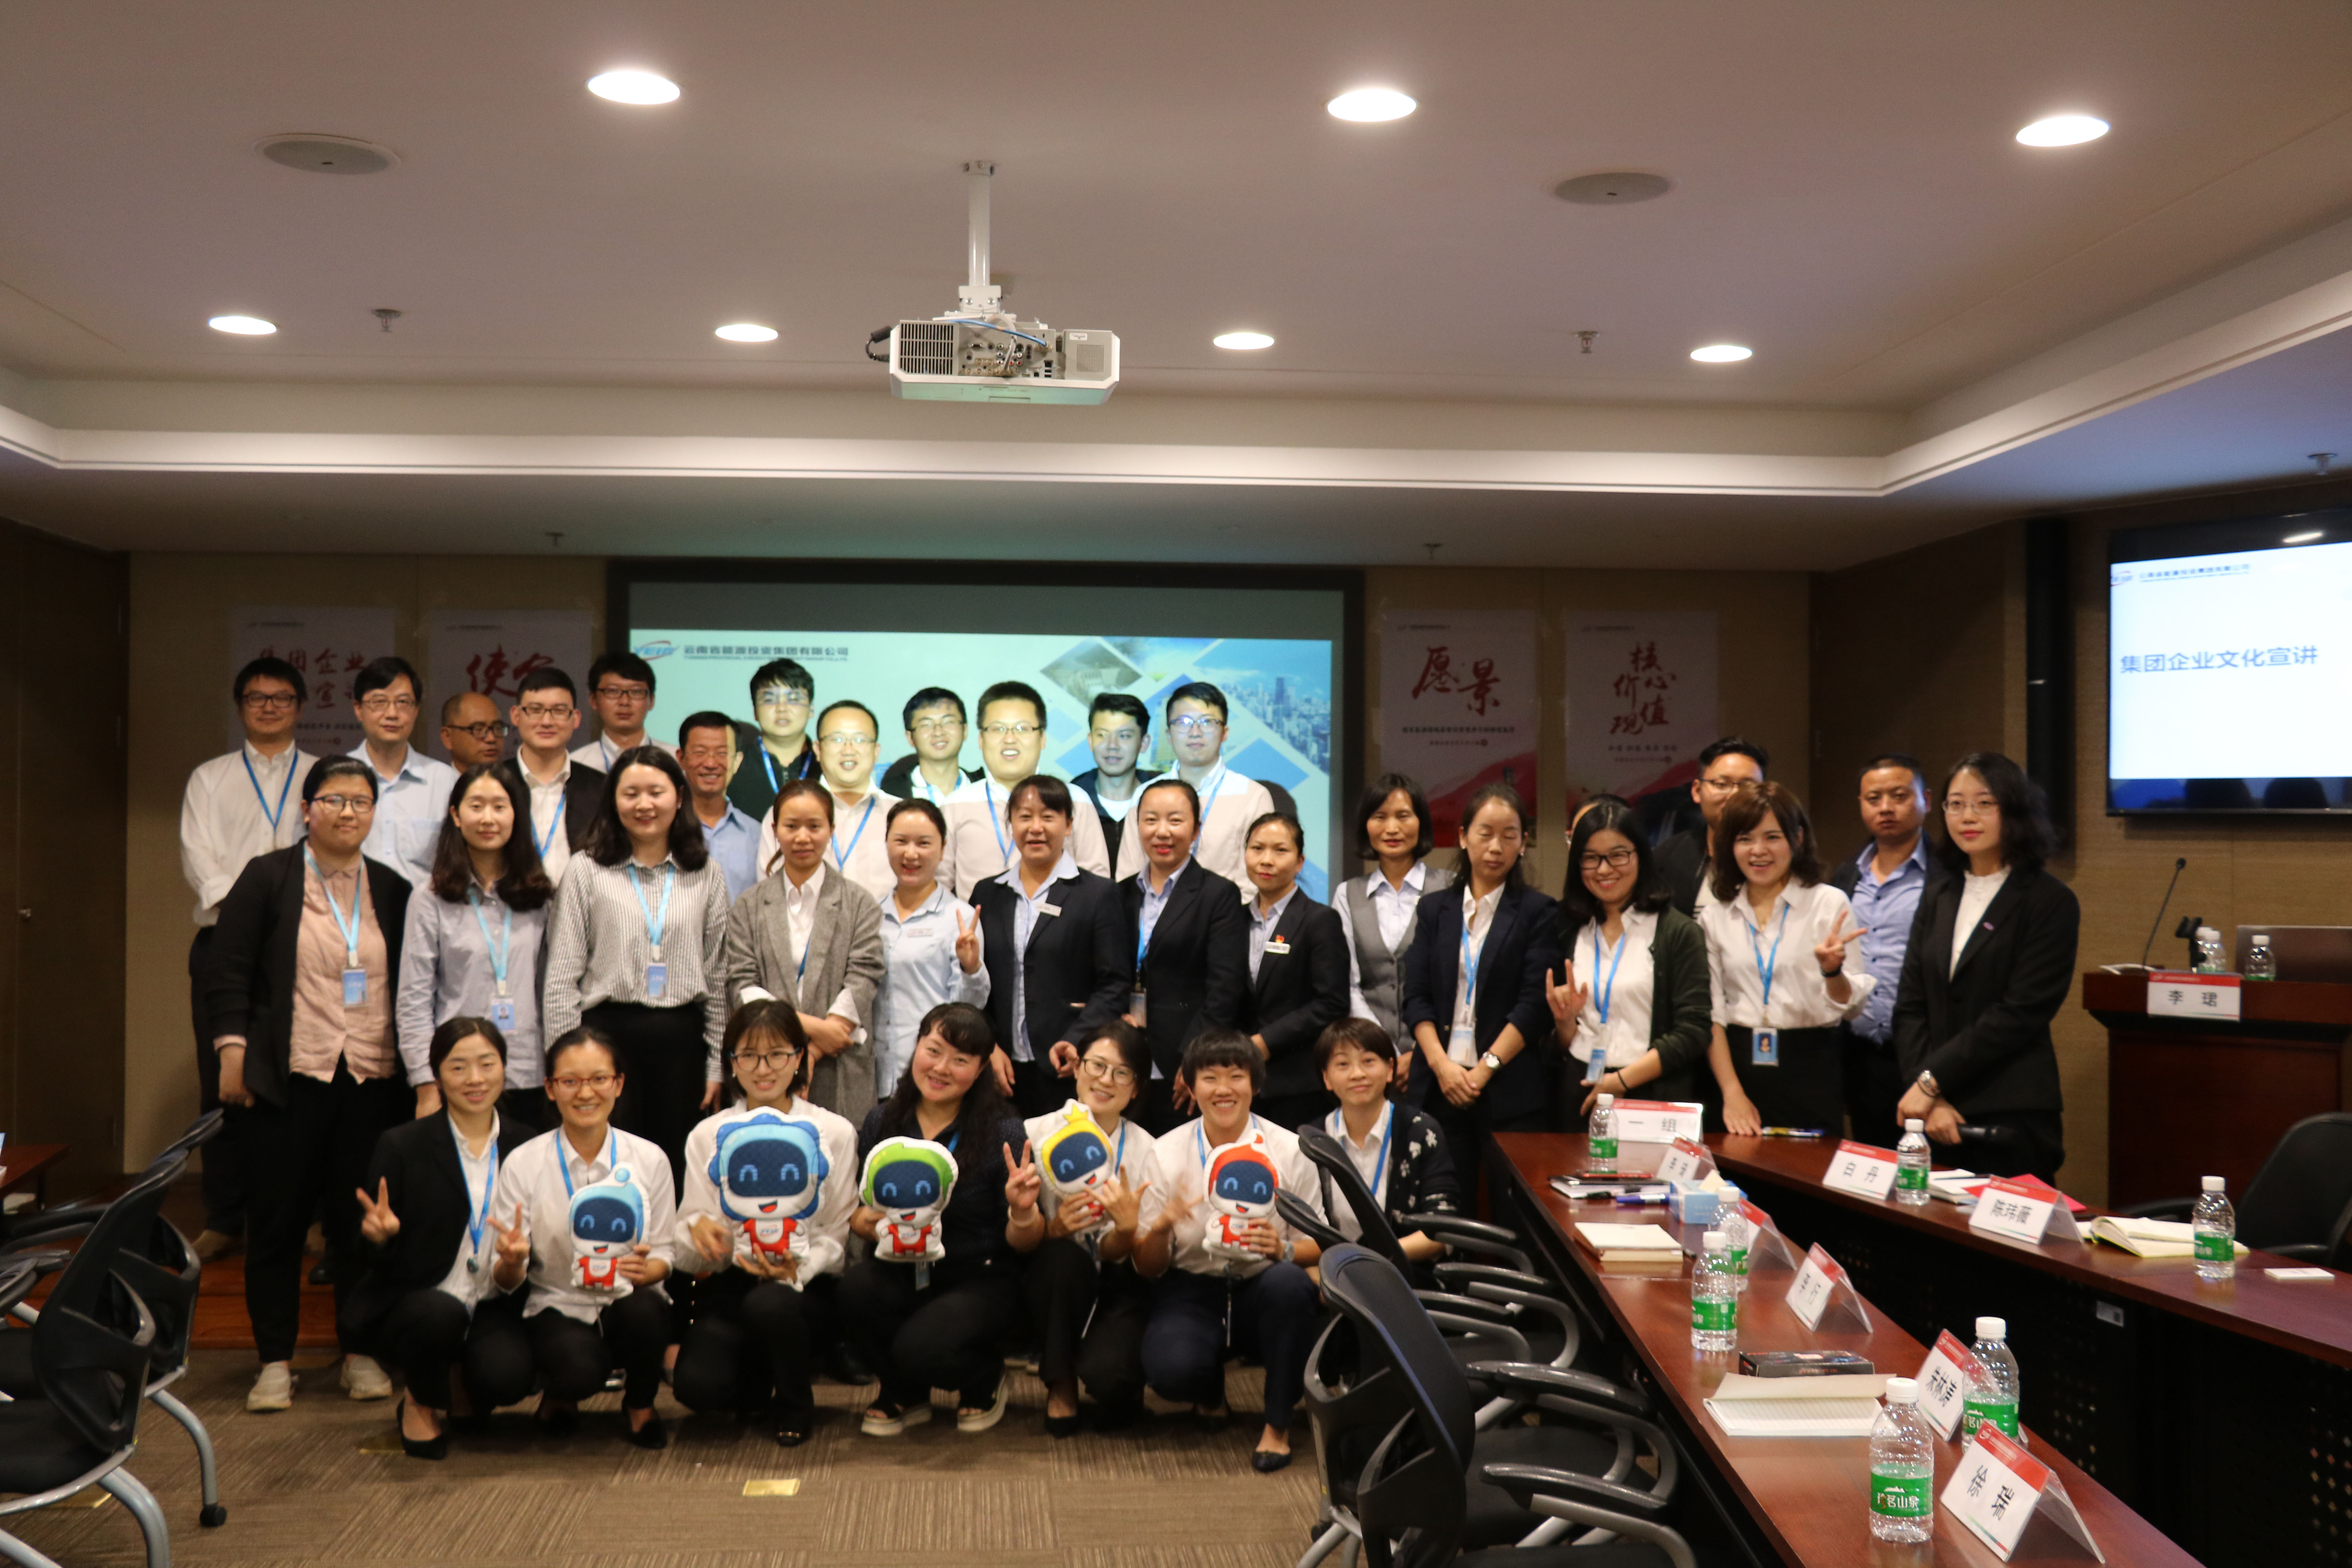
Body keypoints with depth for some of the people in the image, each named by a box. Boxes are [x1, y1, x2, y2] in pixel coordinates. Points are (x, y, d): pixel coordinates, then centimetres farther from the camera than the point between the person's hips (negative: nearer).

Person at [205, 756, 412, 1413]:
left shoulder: (393, 891, 10)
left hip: (371, 1081, 2)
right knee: (278, 1218, 3)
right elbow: (230, 972, 0)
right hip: (287, 1080, -2)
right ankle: (275, 1361, 13)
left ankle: (361, 1353, 16)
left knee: (362, 1220, 5)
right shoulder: (267, 878, 2)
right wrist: (232, 1052, -8)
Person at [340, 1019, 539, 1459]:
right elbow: (370, 1255, -1)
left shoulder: (526, 1147, 5)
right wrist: (380, 1236, -24)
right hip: (409, 1302, -1)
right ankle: (421, 1406, -1)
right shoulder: (401, 1146, -2)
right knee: (442, 1313, -36)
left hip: (492, 1308, 2)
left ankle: (460, 1390, 12)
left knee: (507, 1375, -29)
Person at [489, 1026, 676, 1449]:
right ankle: (560, 1396, 8)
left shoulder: (649, 1159, -2)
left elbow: (663, 1256, 2)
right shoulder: (522, 1164, -5)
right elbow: (505, 1281, -4)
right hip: (558, 1307, -1)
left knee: (645, 1311, -35)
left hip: (629, 1306, 2)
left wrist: (647, 1269, -22)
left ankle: (640, 1405, 1)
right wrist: (511, 1262, -29)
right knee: (579, 1372, -34)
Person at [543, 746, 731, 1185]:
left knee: (674, 1170, 6)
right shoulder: (588, 872, 3)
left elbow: (717, 975, 11)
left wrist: (716, 1064, 8)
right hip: (609, 1033, -2)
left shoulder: (705, 876, 9)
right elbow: (562, 977, 1)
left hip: (681, 1038, 2)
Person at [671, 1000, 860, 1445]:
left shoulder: (835, 1134, 3)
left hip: (810, 1288, -1)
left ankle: (795, 1404, -4)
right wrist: (698, 1229, -21)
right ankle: (758, 1386, 12)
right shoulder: (707, 1136, 7)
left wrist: (799, 1267, -21)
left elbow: (839, 1234, 0)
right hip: (730, 1286, 1)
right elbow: (689, 1255, 4)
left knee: (770, 1304, -37)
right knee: (697, 1385, -27)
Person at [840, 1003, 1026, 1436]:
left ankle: (985, 1378, 10)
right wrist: (859, 1220, -14)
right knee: (855, 1289, -28)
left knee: (919, 1348, -30)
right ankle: (904, 1394, 4)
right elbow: (860, 1213, 9)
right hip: (903, 1273, 4)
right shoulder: (882, 1122, -1)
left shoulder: (1002, 1132, -11)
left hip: (981, 1281, -4)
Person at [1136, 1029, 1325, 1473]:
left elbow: (1318, 1246, 0)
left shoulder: (1288, 1150, -3)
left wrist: (1282, 1249, -23)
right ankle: (1211, 1395, 11)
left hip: (1261, 1289, 0)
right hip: (1192, 1290, 0)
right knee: (1171, 1369, -32)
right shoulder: (1167, 1153, -1)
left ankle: (1278, 1424, -13)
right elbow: (1146, 1267, 0)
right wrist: (1161, 1228, -22)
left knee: (1289, 1283, -36)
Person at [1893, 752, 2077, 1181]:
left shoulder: (2050, 902, -3)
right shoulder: (1938, 900, 14)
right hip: (1938, 1117, 5)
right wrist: (1931, 1098, -8)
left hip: (2012, 1120, -4)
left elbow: (2020, 1013, -11)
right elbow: (1910, 1008, 7)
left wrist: (1933, 1080, -12)